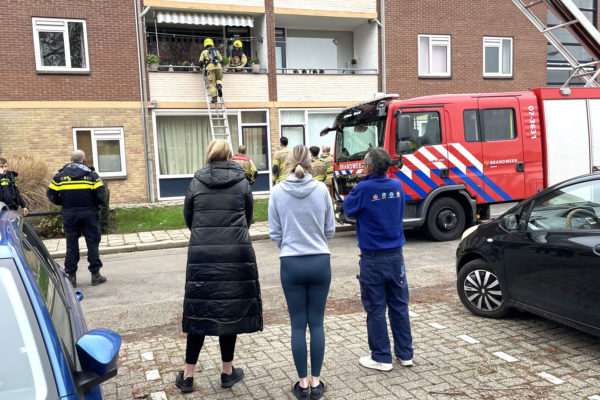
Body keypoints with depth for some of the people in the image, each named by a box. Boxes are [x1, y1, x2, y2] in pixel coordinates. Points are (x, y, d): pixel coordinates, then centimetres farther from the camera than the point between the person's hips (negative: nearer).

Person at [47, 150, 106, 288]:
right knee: (92, 243, 5)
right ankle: (95, 274, 7)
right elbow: (101, 193, -10)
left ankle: (71, 276, 11)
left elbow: (51, 194, 2)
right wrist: (97, 204, 9)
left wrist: (63, 204, 16)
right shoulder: (91, 174, -2)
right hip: (89, 213, -2)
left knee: (71, 245, 9)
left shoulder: (60, 175, 4)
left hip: (69, 215, 2)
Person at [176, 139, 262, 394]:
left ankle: (188, 376, 17)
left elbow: (188, 219, 12)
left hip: (202, 253, 1)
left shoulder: (196, 182, 5)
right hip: (236, 254, -1)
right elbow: (248, 218, 11)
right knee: (231, 310, 10)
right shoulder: (242, 182, 4)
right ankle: (228, 372, 22)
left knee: (200, 312, 9)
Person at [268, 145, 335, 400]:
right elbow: (330, 229, 4)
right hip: (320, 262, 1)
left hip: (291, 264, 0)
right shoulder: (321, 189, -5)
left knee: (298, 325, 9)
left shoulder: (278, 192, -6)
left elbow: (274, 233, 1)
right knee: (316, 323, 11)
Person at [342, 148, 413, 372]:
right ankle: (405, 354, 24)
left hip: (373, 259, -5)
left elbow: (349, 209, 1)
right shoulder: (397, 186, 2)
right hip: (396, 256, 5)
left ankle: (381, 358, 13)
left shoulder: (364, 189, -16)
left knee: (376, 309, 5)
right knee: (399, 305, 14)